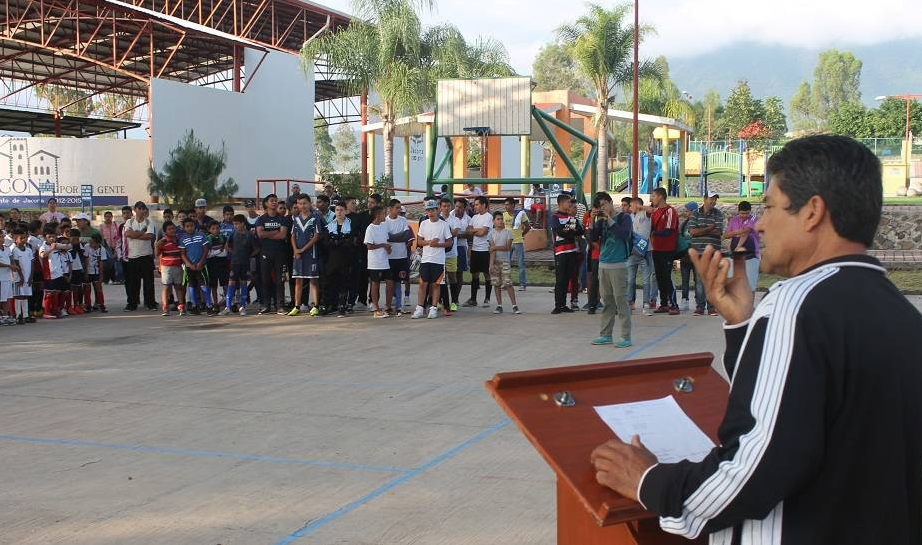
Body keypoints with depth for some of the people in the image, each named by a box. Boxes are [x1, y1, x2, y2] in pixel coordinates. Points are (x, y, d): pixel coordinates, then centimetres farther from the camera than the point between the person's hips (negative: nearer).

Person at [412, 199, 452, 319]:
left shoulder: (444, 224, -1)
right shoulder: (424, 224, 7)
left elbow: (449, 242, 0)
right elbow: (419, 241, 8)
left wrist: (438, 244, -15)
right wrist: (429, 242, -10)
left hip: (438, 260, -2)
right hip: (425, 258, 2)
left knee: (435, 284, 2)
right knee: (423, 283, 1)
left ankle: (433, 308, 8)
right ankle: (420, 309, 7)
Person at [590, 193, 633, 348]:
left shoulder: (624, 217, -3)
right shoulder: (601, 220, 12)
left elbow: (624, 234, -18)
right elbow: (593, 238, 8)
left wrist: (610, 219, -15)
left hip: (618, 265, -6)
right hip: (603, 264, 6)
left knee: (621, 300, -6)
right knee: (606, 301, 11)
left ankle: (626, 337, -2)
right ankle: (606, 335, 18)